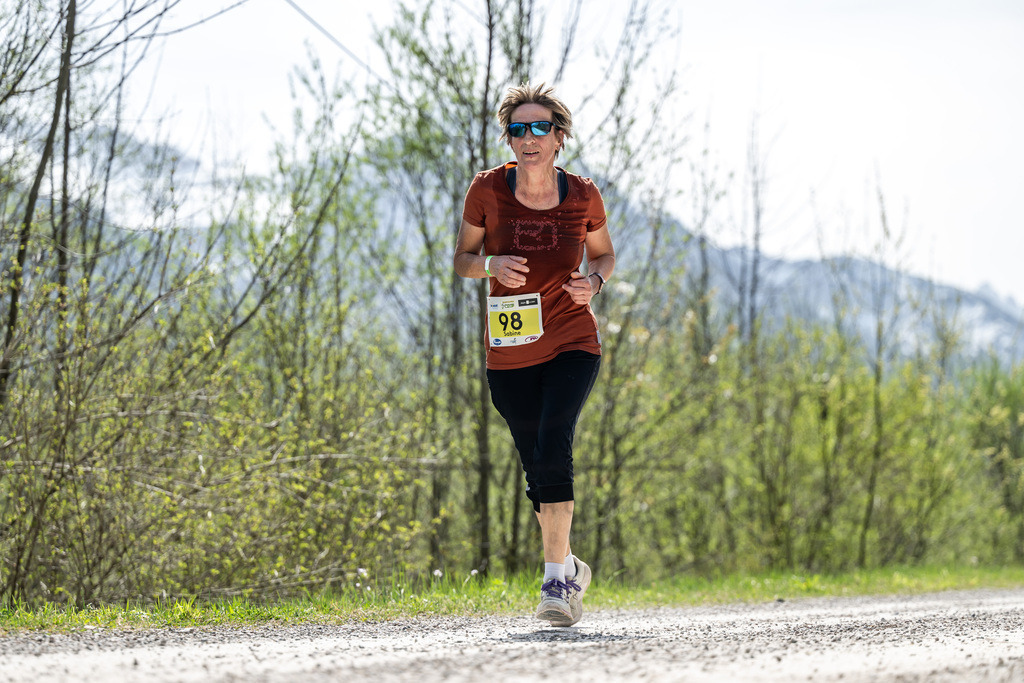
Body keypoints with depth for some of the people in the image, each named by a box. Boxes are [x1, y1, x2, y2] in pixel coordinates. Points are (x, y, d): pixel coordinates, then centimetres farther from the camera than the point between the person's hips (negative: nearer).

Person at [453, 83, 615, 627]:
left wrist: (594, 281, -10)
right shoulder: (487, 190, -6)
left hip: (573, 343, -2)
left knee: (553, 443, -25)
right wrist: (491, 265, -18)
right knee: (538, 471, 8)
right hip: (510, 355, 2)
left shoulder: (583, 197, -4)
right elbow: (462, 260, 4)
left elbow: (604, 255, 12)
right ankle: (571, 568, 32)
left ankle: (555, 578, -21)